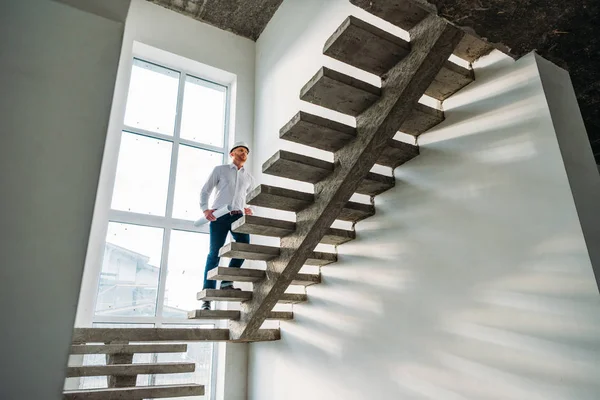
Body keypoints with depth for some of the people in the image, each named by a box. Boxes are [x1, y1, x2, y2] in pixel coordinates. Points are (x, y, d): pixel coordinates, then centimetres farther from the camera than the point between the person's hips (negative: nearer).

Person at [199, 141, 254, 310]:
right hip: (219, 214, -3)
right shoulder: (220, 170, 13)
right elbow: (205, 191, 10)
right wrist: (205, 209, -5)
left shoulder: (249, 178, 23)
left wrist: (246, 209, 8)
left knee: (244, 245, -19)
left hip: (238, 215, 3)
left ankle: (227, 283, -8)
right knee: (214, 253, -7)